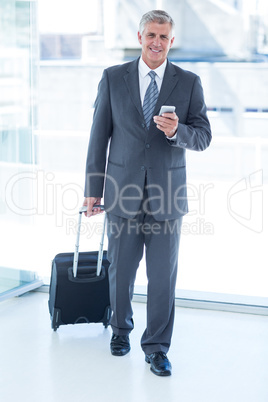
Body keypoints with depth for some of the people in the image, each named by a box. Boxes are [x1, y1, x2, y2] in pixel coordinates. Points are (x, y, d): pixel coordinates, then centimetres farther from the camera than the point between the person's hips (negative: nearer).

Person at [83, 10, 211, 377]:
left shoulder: (189, 83, 3)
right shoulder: (113, 78, 3)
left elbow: (203, 137, 2)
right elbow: (99, 135, 3)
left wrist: (176, 131, -20)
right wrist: (93, 188, 1)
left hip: (167, 193, 0)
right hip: (123, 190, 1)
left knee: (163, 274, 3)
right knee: (121, 270, 12)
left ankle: (156, 347, 16)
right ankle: (121, 329, 36)